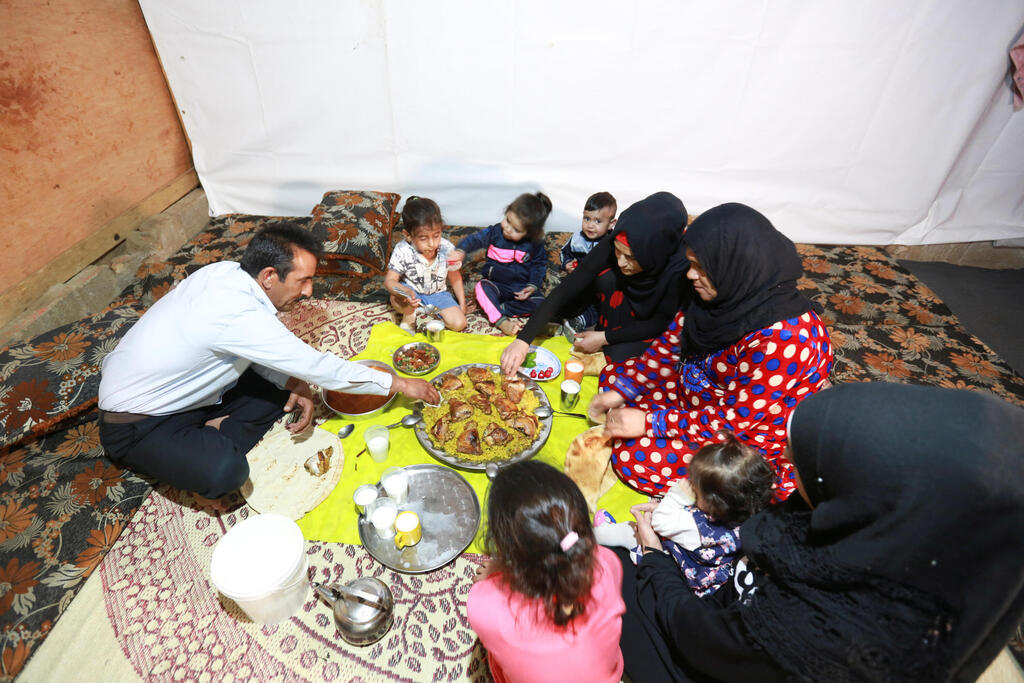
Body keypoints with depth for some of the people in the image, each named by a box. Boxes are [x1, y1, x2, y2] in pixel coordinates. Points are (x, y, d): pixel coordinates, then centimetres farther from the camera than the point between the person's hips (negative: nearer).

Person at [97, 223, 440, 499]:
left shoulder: (227, 272, -10)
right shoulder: (237, 314, -35)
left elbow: (255, 349, 4)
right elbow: (317, 366, -29)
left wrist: (293, 383, -13)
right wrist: (398, 383, -21)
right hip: (134, 424, -8)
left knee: (281, 384, 0)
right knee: (224, 473, -31)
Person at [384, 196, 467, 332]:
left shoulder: (447, 249, -18)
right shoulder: (402, 251, -24)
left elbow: (454, 277, -1)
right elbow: (390, 280, -22)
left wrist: (462, 304, 2)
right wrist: (406, 292, -45)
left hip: (438, 293, 2)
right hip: (411, 291, -1)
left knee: (459, 323, -17)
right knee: (397, 300, -37)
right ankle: (409, 315, 0)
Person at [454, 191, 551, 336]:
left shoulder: (535, 244, -7)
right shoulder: (494, 232, -9)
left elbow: (539, 265, 2)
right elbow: (474, 240, -11)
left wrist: (533, 285, -13)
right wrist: (460, 251, -33)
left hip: (521, 288, 1)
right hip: (497, 285, 0)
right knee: (481, 287, -32)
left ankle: (501, 308, -20)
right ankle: (500, 320, -35)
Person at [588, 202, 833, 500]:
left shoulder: (784, 338, -34)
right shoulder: (721, 296, -11)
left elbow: (735, 420, -28)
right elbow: (669, 347, -1)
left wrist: (649, 422, -25)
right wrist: (620, 391, -8)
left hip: (751, 440, -8)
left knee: (633, 456, -21)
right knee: (614, 374, 4)